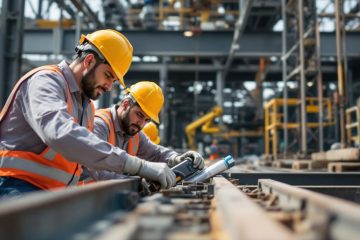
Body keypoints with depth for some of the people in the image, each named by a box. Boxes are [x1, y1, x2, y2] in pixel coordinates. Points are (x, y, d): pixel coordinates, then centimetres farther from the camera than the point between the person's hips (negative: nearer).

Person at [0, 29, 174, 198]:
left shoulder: (87, 106, 18)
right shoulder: (46, 80, -10)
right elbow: (61, 135, -30)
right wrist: (138, 165, -33)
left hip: (52, 192, 10)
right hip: (16, 186, -9)